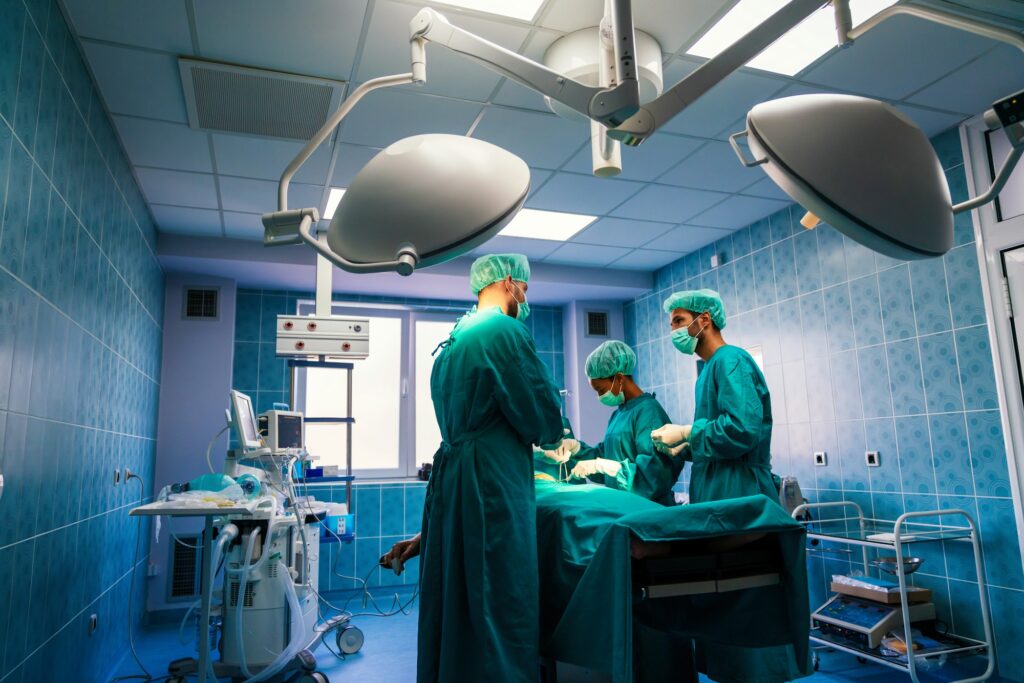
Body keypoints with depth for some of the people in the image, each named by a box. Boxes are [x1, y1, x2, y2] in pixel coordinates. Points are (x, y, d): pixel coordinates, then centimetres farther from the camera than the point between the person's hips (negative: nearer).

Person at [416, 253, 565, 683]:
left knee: (455, 606, 16)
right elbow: (544, 415, -13)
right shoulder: (505, 331, -12)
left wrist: (529, 444, 21)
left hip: (450, 482, 9)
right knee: (500, 609, 0)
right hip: (491, 486, -9)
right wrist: (552, 437, 9)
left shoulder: (454, 339, 16)